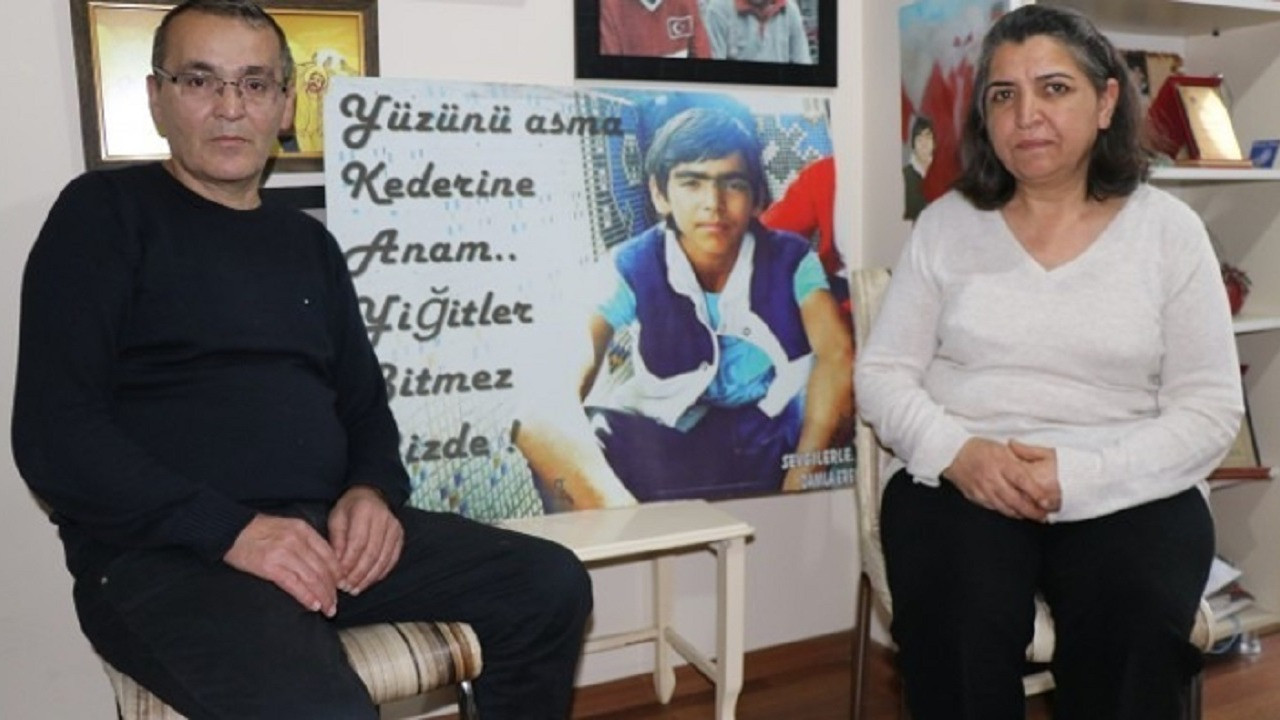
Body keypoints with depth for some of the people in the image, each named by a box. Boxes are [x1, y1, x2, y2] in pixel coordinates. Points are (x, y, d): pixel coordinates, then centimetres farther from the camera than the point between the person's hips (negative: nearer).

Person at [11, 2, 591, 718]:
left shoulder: (309, 241, 18)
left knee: (552, 584, -6)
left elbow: (363, 399, 21)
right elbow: (56, 433, -9)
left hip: (328, 528, 6)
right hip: (164, 553, -6)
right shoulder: (106, 213, 0)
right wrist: (230, 530, -19)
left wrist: (374, 489, -2)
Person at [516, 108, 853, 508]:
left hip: (773, 445, 1)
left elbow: (837, 355, -19)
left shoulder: (789, 260, -2)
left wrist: (799, 481, -32)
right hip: (666, 448, 0)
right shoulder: (634, 267, -5)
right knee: (540, 429, -27)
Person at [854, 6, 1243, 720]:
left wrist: (1080, 475, -17)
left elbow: (1211, 410, -1)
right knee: (959, 625, -29)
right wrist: (956, 451, -16)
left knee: (1134, 629, -30)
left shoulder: (1168, 229, 3)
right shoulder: (946, 224, 6)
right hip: (962, 481, 0)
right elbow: (882, 373, 5)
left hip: (1126, 492, 0)